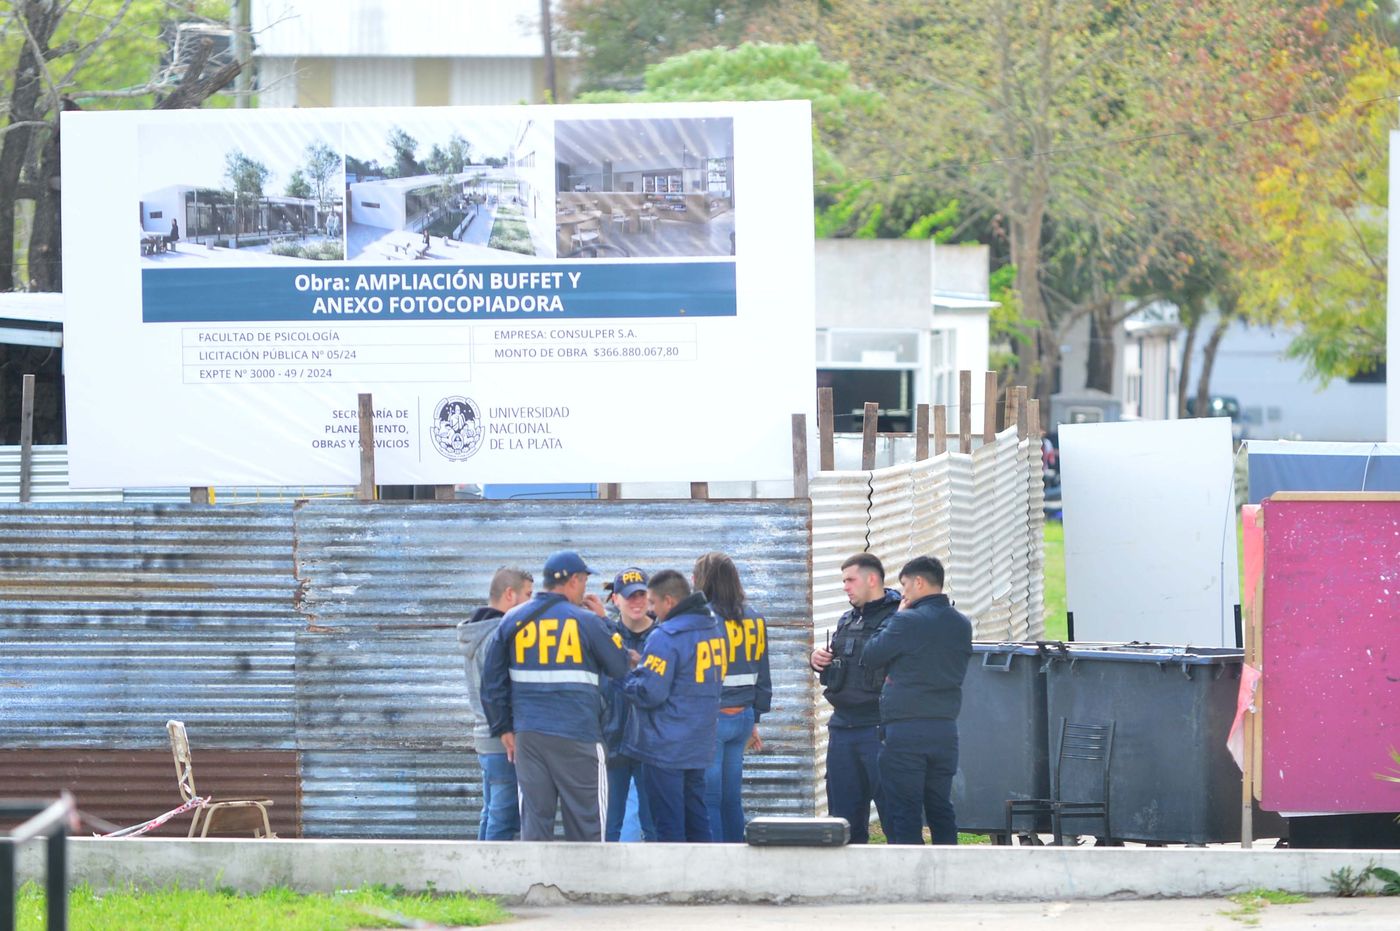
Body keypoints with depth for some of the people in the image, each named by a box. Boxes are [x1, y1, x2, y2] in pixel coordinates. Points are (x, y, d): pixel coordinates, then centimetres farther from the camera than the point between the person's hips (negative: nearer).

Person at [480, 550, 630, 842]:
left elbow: (491, 679, 9)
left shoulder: (513, 620, 6)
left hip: (527, 738, 4)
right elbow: (621, 669, 3)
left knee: (534, 820, 6)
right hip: (577, 738, -4)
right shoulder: (587, 621, -5)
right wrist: (604, 621, 13)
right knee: (586, 823, 3)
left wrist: (503, 728, 15)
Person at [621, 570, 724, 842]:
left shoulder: (666, 637, -18)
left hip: (665, 748, -8)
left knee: (669, 827, -2)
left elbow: (649, 694, -22)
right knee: (697, 822, 14)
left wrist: (629, 676, -2)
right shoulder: (713, 630, 9)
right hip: (699, 745, 8)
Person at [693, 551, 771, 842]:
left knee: (709, 799, -2)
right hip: (743, 717, 7)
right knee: (732, 798, 14)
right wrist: (755, 720, 23)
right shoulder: (754, 619, 8)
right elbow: (762, 677, 14)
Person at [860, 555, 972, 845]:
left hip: (905, 731, -6)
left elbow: (869, 657, -2)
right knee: (941, 809, 13)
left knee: (904, 812, -4)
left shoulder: (907, 622, -12)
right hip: (946, 729, 6)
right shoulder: (962, 624, 9)